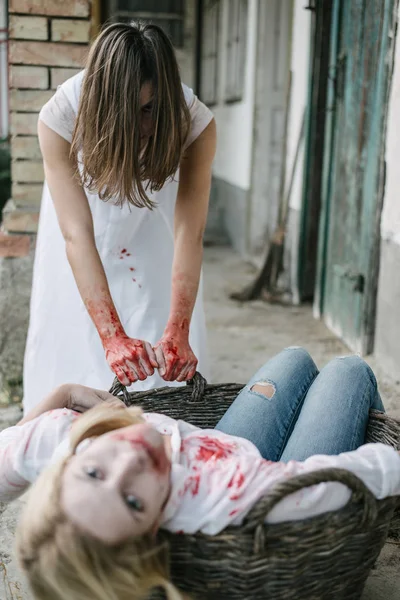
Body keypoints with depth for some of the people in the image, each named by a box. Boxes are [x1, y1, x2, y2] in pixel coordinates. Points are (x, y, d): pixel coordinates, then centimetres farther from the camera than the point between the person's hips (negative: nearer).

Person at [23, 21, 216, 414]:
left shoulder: (194, 122, -35)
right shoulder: (59, 117, -37)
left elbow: (189, 233, -39)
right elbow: (76, 235, -42)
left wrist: (177, 333, -51)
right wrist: (112, 337, -51)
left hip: (153, 209, 1)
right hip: (82, 200, 0)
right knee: (70, 325, 2)